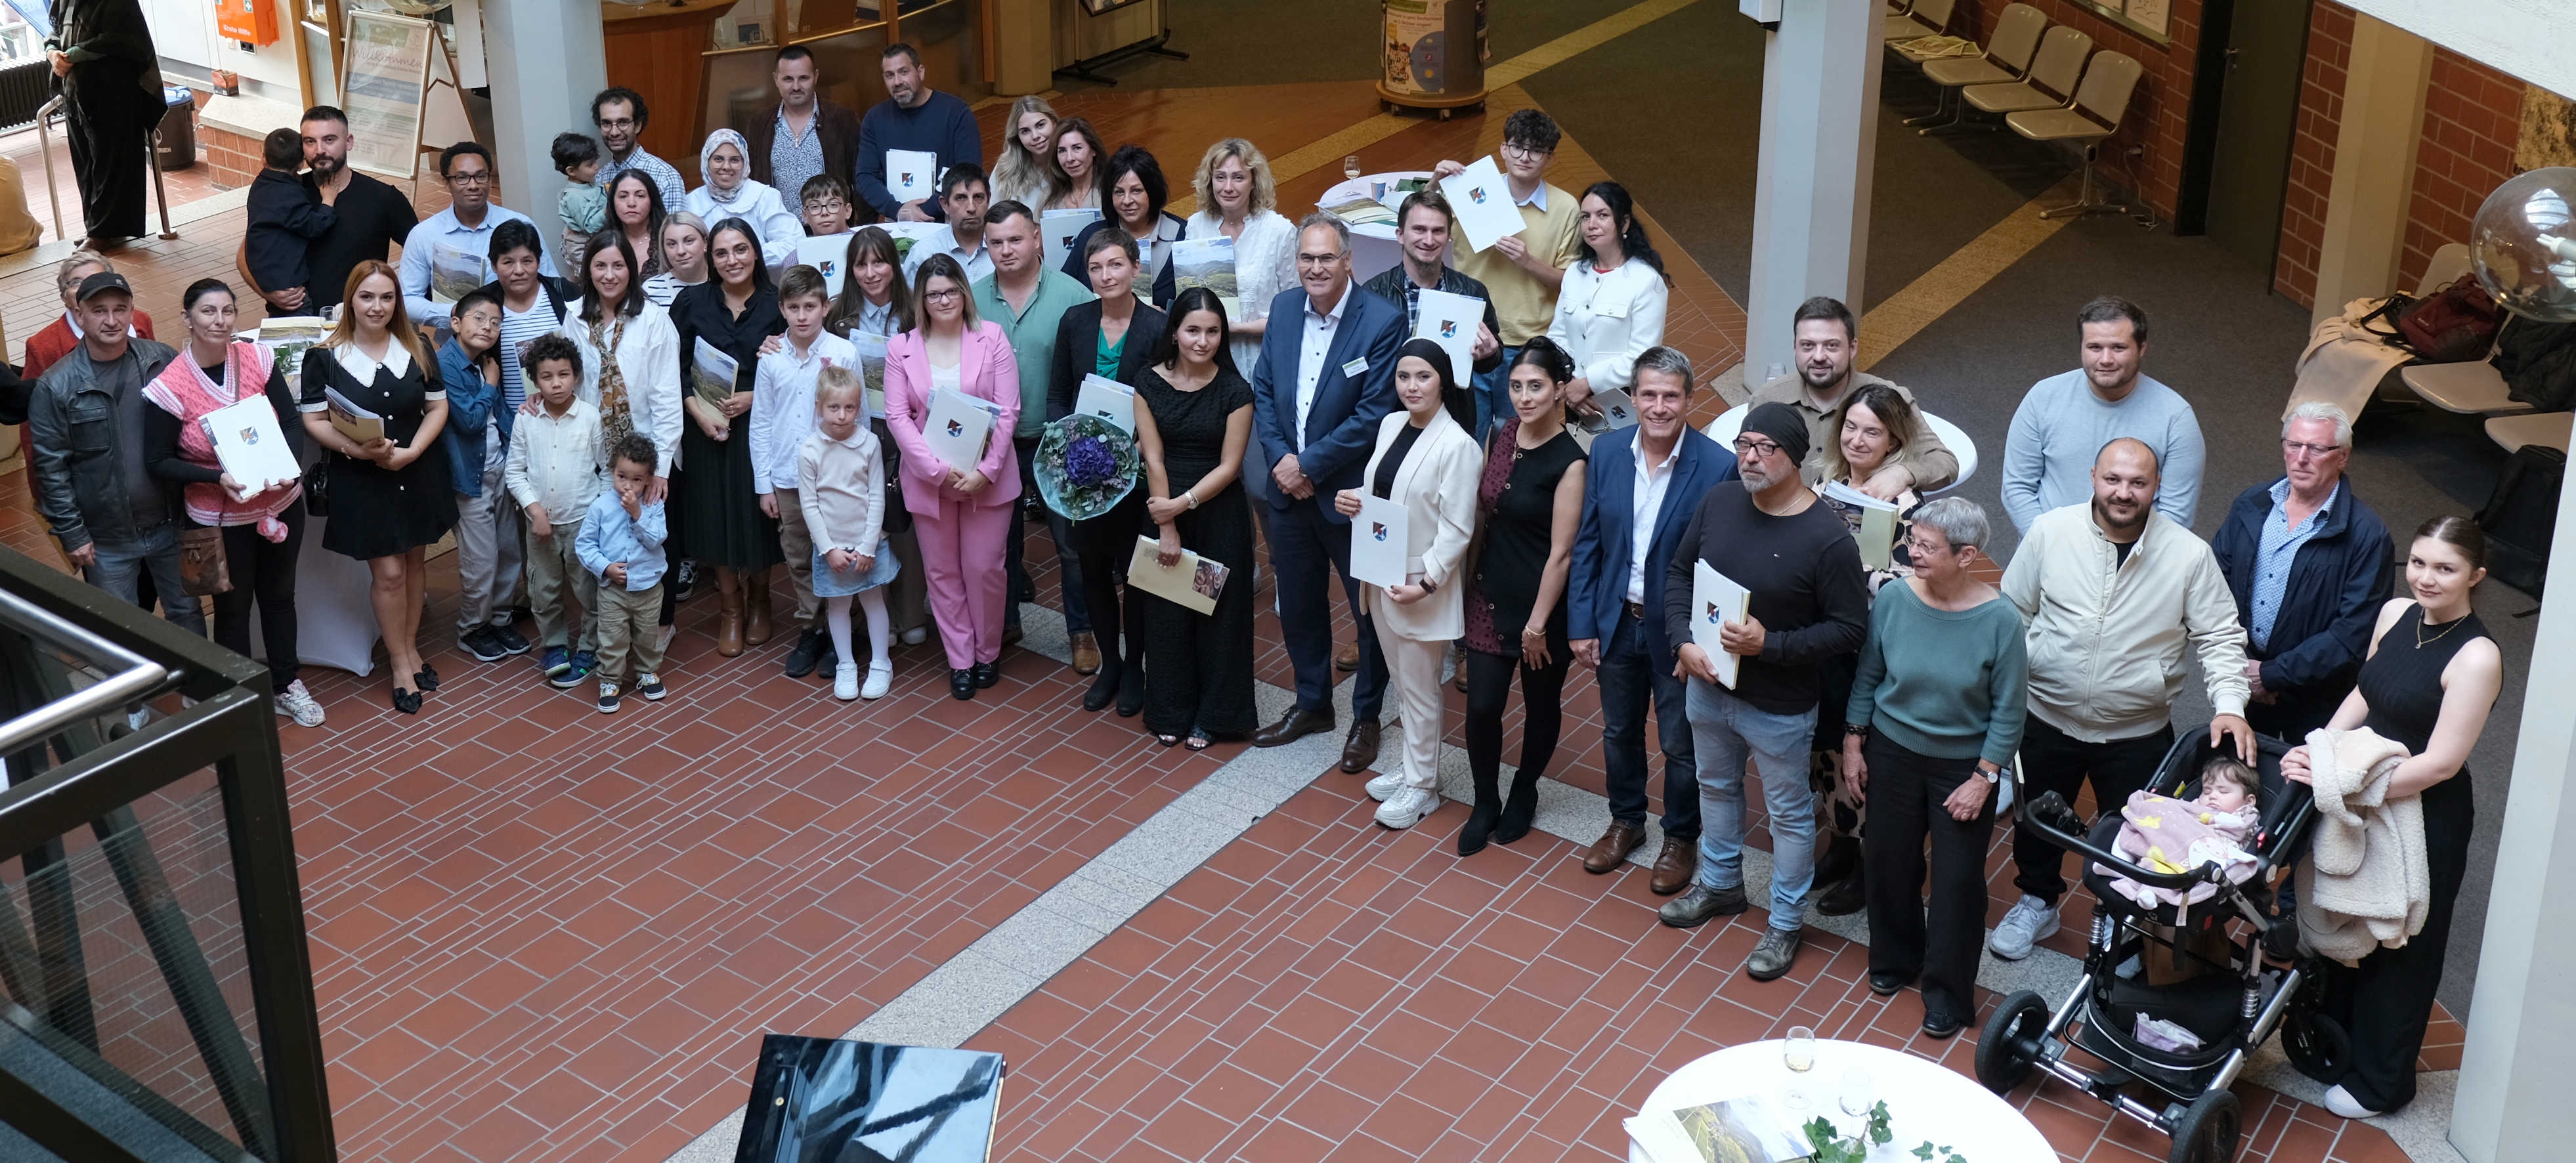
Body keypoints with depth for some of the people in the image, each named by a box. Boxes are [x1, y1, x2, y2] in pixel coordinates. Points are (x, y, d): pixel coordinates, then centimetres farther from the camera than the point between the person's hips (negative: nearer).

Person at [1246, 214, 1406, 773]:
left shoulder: (1382, 321, -16)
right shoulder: (1283, 308, 1)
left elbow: (1374, 413, -18)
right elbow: (1263, 390, 6)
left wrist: (1310, 465, -17)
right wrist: (1279, 458, -9)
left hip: (1350, 492, -5)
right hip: (1287, 489, 5)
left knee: (1370, 611, 9)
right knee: (1298, 605, 18)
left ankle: (1366, 716, 26)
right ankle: (1312, 705, 37)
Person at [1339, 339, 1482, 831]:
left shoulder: (1456, 444, -20)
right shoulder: (1390, 425, 3)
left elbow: (1457, 528, -19)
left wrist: (1427, 583, -23)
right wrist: (1353, 498, -4)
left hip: (1421, 584, -7)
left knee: (1419, 690, 6)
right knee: (1402, 683, 19)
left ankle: (1421, 787, 20)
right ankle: (1412, 768, 34)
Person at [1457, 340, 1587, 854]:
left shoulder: (1569, 462, -19)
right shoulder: (1505, 433, -1)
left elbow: (1561, 553, -17)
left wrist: (1538, 624, -14)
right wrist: (1471, 576, 12)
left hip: (1541, 603, -5)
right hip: (1491, 596, 5)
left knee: (1540, 705, 15)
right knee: (1481, 706, 4)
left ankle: (1524, 794, 37)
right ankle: (1485, 803, 24)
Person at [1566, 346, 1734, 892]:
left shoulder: (1718, 467, -19)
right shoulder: (1606, 451, -7)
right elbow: (1587, 543, 0)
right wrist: (1581, 623, -1)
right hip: (1617, 621, 4)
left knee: (1680, 745, 13)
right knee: (1619, 732, 22)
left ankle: (1680, 838, 35)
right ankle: (1626, 821, 44)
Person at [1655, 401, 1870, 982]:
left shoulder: (1826, 538, -24)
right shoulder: (1718, 502, -8)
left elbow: (1850, 628, -19)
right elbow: (1678, 571, 4)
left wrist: (1769, 644, -27)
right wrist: (1682, 641, -10)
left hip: (1780, 708, -6)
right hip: (1709, 685, 6)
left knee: (1789, 814, 14)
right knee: (1716, 786, 27)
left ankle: (1786, 923, 32)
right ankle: (1720, 884, 50)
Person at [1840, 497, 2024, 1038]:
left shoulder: (1999, 621, -21)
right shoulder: (1894, 599, -14)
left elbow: (2008, 712, -12)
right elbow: (1867, 678, 0)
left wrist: (1983, 779, -12)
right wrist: (1853, 744, 2)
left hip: (1964, 766, -2)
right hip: (1893, 753, 3)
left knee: (1958, 879, 6)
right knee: (1889, 862, 16)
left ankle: (1948, 993, 25)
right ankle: (1894, 959, 41)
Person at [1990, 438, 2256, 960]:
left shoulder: (2189, 554, -13)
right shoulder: (2050, 532, -11)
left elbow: (2220, 637, -5)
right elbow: (2013, 612, 0)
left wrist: (2230, 705, -18)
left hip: (2137, 733, -1)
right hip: (2047, 718, 1)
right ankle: (2037, 901, 47)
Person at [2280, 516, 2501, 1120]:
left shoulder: (2476, 657, -24)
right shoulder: (2396, 614, -2)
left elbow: (2440, 763, -25)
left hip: (2426, 819, -6)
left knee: (2400, 946, 10)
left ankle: (2380, 1081, 29)